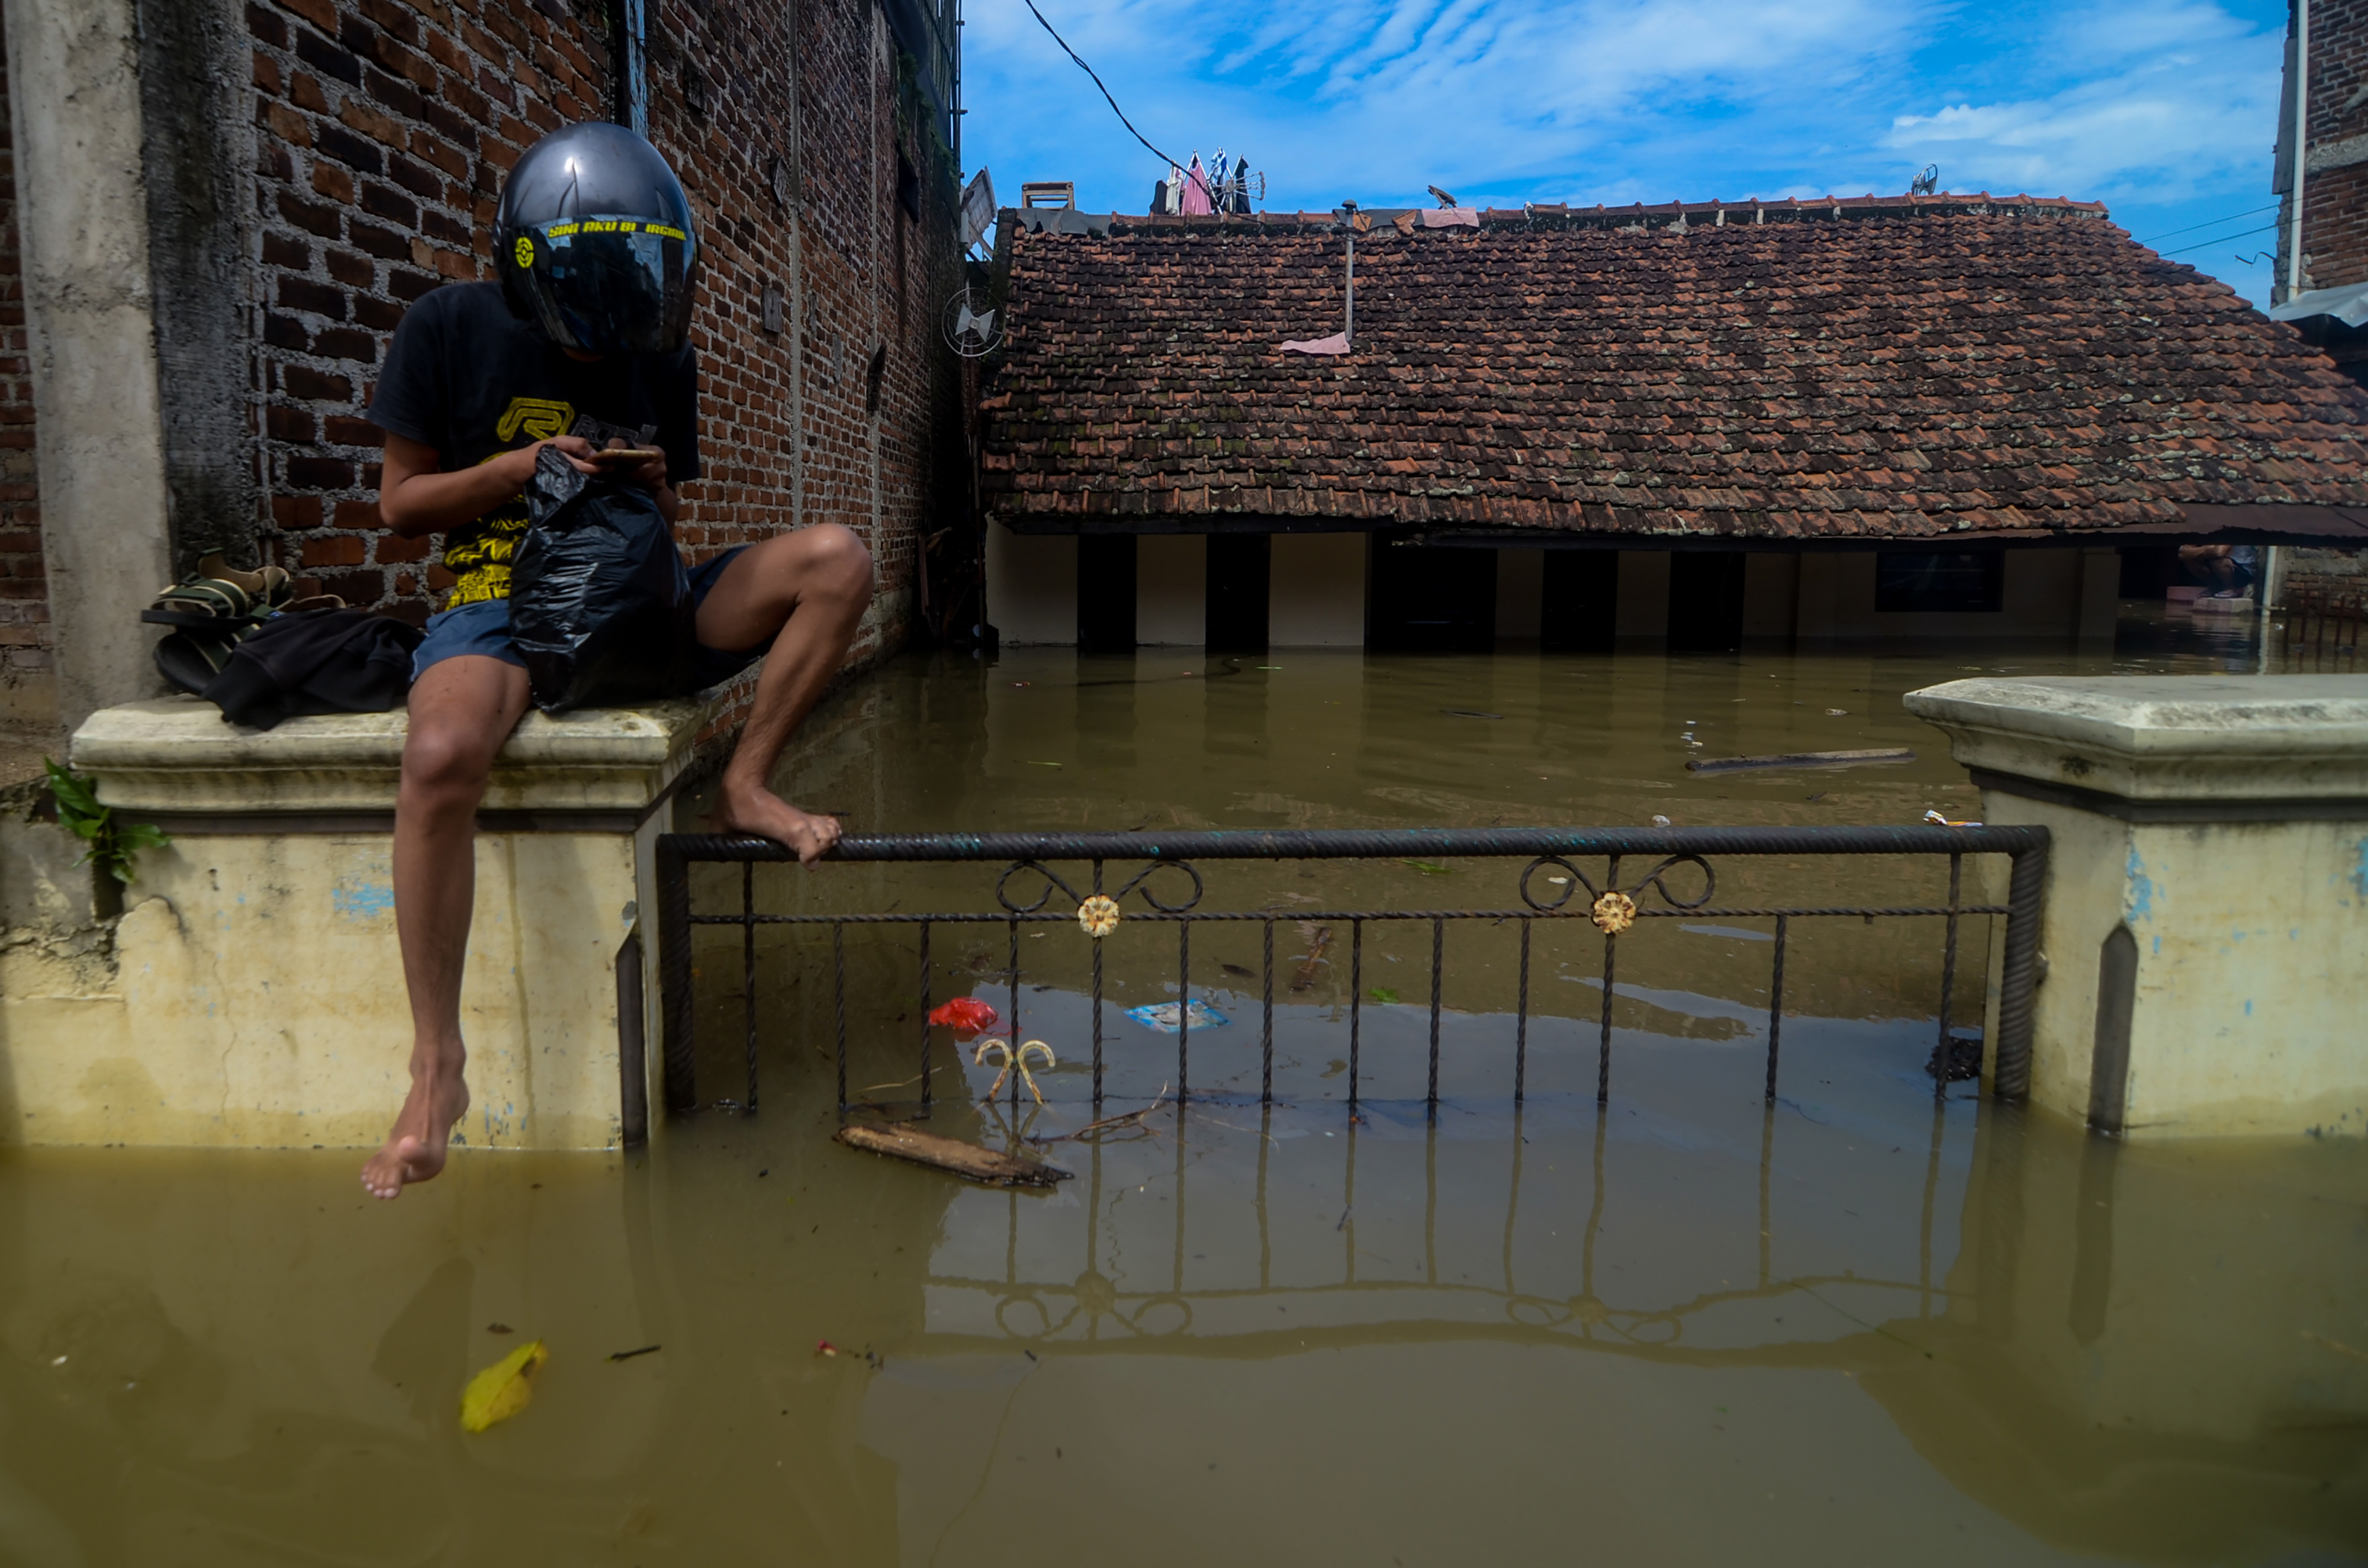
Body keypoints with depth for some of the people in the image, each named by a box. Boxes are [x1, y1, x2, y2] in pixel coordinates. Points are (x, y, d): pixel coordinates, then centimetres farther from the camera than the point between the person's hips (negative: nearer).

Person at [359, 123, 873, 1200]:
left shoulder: (662, 360, 9)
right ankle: (437, 1064, -24)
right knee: (444, 756, -38)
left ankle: (746, 785, -7)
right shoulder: (452, 328, -1)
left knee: (835, 560, -17)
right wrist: (526, 463, -14)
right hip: (499, 603, -3)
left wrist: (655, 487, -7)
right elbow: (400, 504, 1)